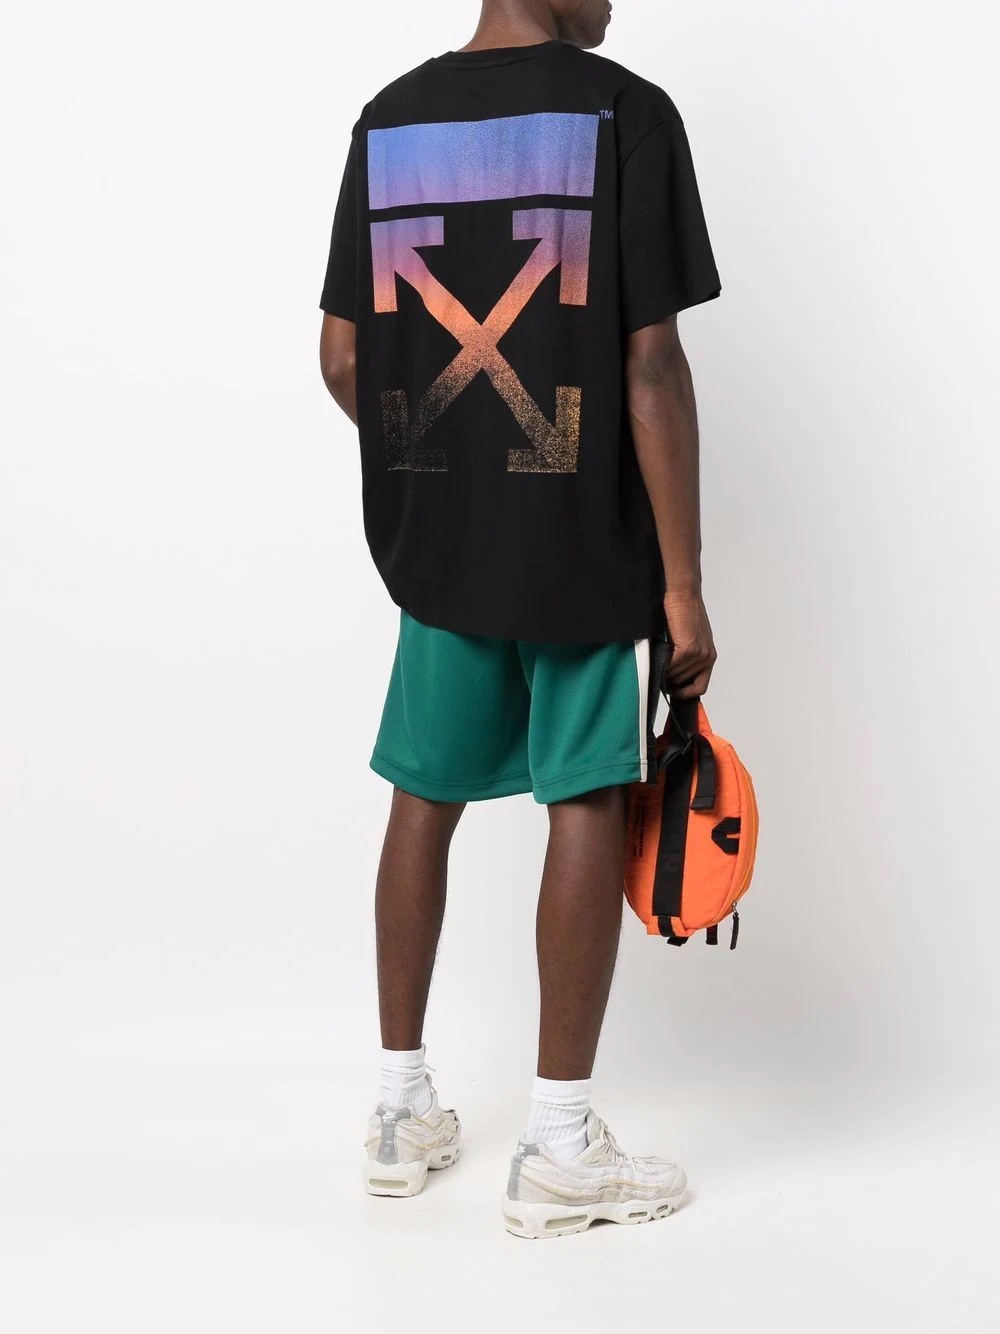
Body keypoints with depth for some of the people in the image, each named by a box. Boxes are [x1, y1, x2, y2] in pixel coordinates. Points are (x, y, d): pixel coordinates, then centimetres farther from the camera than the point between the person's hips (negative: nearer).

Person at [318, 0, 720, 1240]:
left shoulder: (386, 120, 6)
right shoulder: (623, 112, -8)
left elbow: (342, 358, 6)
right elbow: (651, 367, -13)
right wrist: (682, 579, -9)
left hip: (433, 536, 5)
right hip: (583, 539, -5)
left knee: (424, 796, 14)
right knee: (586, 804, 4)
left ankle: (402, 1109, 25)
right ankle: (557, 1150, 11)